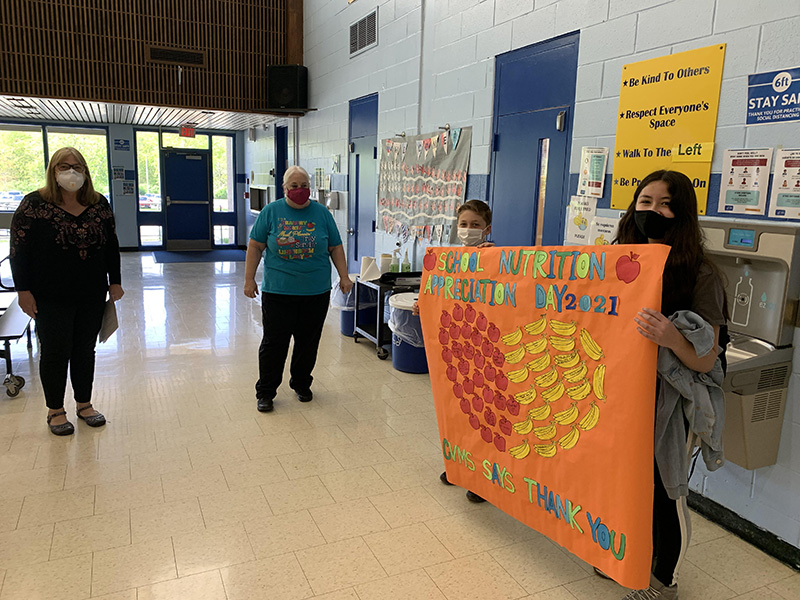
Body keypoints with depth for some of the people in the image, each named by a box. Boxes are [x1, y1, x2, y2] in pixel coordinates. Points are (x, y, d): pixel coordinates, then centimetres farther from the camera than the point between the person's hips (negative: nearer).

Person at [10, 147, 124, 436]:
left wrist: (115, 281, 6)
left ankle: (84, 404, 26)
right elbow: (19, 250, -6)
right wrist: (23, 290, -9)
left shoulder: (99, 205, 5)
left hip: (92, 296, 3)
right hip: (51, 298, -3)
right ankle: (55, 410, 20)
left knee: (85, 349, 12)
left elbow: (112, 246, 10)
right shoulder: (34, 205, -6)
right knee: (55, 351, 4)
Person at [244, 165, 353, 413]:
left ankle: (301, 384, 29)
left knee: (308, 343, 10)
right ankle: (265, 392, 16)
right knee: (274, 343, 2)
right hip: (278, 291, -1)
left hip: (316, 292, 2)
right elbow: (255, 247, 3)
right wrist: (249, 279, -1)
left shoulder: (322, 213, 5)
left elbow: (335, 247, 8)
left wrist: (344, 276, 0)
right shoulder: (270, 211, 2)